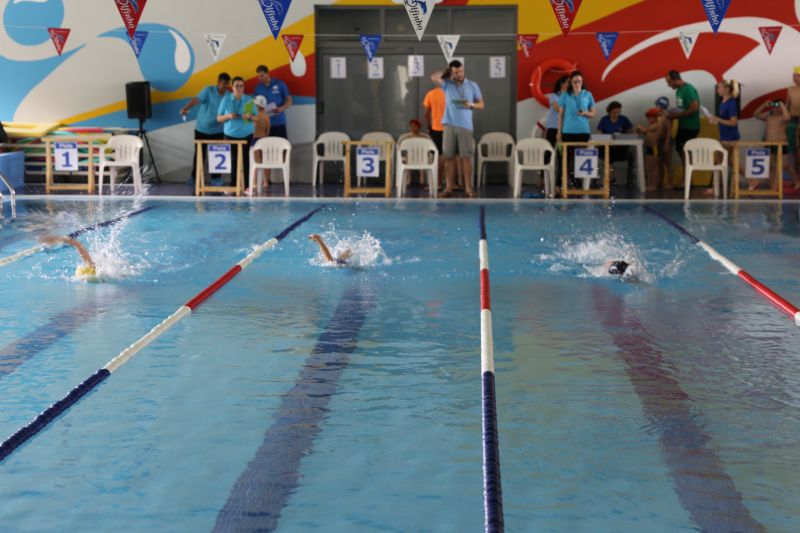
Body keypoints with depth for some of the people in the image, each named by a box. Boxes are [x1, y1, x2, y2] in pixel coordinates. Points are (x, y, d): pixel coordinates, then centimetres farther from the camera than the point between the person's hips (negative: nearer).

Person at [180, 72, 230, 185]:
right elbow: (196, 99, -27)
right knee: (199, 154, 7)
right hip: (201, 129, -2)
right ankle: (194, 175, 23)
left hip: (217, 131, 2)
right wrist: (185, 108, -43)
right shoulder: (208, 90, -14)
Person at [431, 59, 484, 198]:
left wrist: (471, 105, -12)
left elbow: (481, 104, 8)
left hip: (465, 126, -1)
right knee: (449, 156, 1)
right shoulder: (447, 84, 6)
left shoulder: (472, 85, 6)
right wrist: (446, 71, 2)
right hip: (449, 125, 1)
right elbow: (434, 77, -11)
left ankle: (469, 188, -3)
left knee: (466, 157, -4)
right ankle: (449, 187, 4)